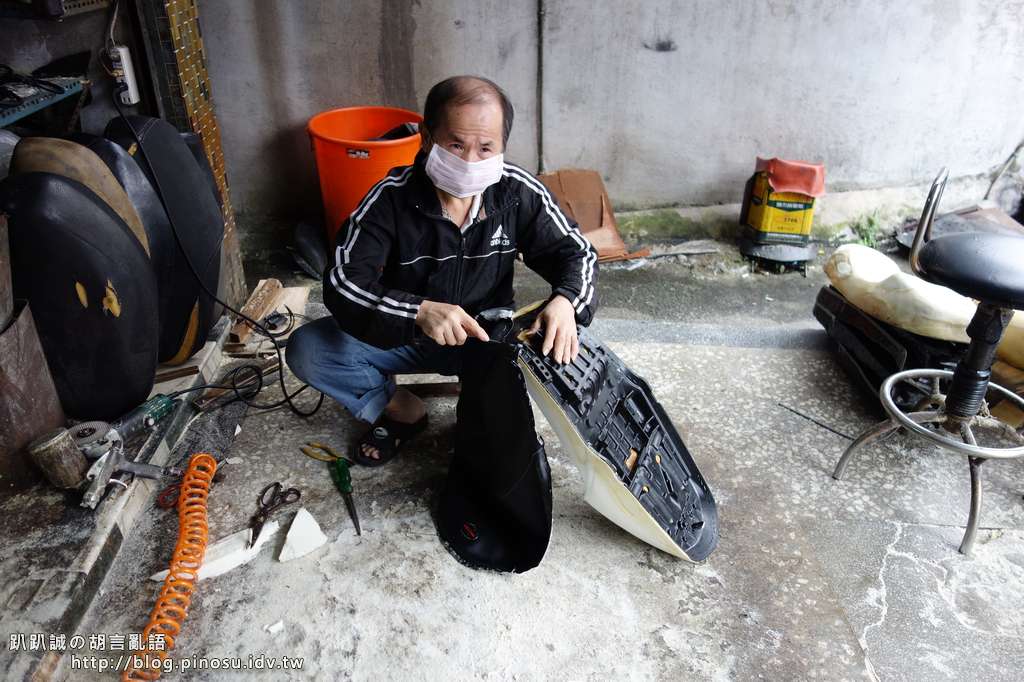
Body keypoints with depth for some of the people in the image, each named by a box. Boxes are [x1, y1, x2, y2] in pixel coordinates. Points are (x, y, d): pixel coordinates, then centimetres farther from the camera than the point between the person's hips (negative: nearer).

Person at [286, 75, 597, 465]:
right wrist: (418, 311, -47)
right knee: (306, 350, -20)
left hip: (486, 333, 1)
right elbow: (342, 281, -28)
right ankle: (403, 410, 3)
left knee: (559, 346, -27)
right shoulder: (391, 198, -21)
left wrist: (566, 300, -30)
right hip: (402, 335, 0)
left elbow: (575, 252, -5)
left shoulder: (518, 192, -15)